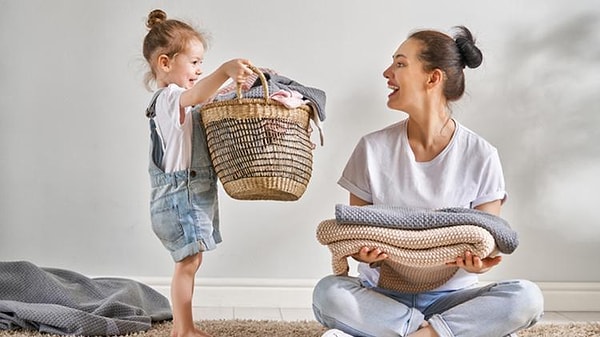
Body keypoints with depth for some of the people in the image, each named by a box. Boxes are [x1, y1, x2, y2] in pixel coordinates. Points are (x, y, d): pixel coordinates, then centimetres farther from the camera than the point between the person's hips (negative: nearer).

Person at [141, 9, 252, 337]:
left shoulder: (182, 103, 17)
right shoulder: (169, 98, -16)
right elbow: (196, 94, -37)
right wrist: (225, 70, -54)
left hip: (193, 196, 10)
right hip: (180, 195, -10)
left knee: (189, 262, 14)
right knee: (187, 263, -5)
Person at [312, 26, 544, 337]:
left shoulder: (481, 157, -4)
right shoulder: (373, 148, -1)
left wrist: (477, 263, -25)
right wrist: (363, 253, -22)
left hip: (449, 296, 0)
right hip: (382, 293, 0)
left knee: (526, 297, -28)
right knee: (328, 293, -31)